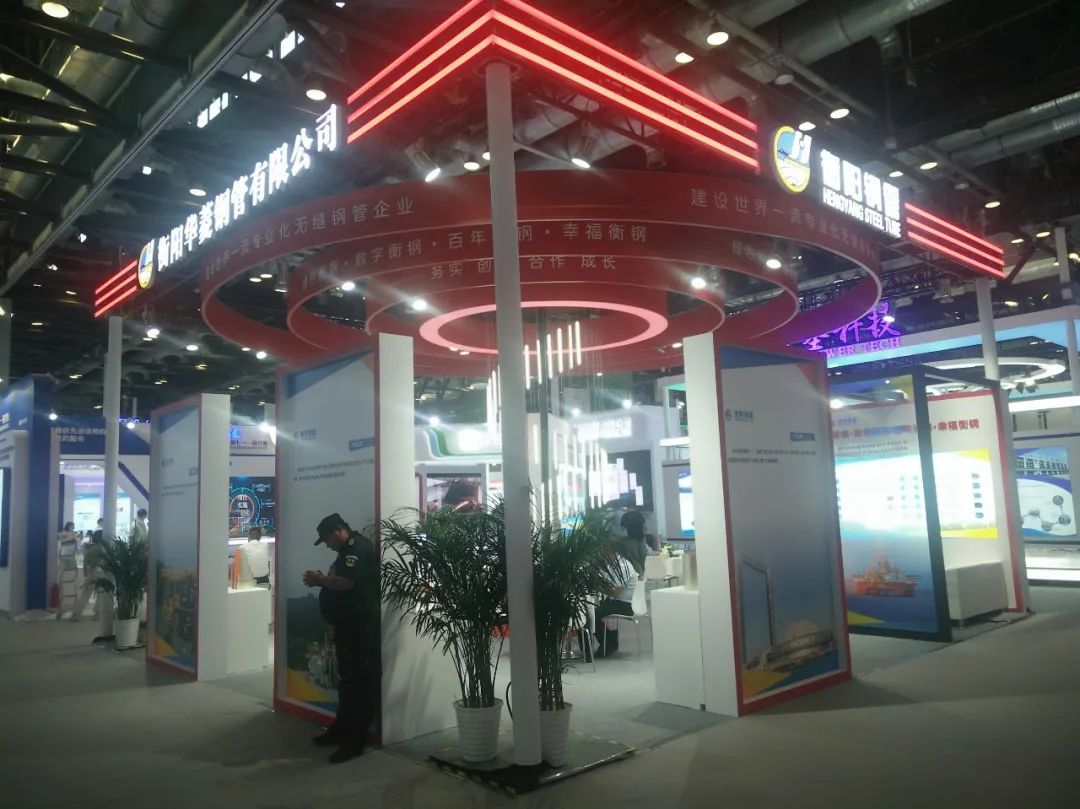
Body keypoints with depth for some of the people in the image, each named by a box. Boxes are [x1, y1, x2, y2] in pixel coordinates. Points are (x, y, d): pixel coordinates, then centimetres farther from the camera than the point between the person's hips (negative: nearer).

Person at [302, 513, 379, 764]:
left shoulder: (358, 547, -15)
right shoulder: (348, 550, 19)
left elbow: (345, 583, -25)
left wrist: (319, 579, -10)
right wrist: (322, 580, 3)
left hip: (360, 624, -11)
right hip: (347, 623, 11)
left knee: (360, 680, -6)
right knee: (347, 677, 17)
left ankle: (356, 739, -2)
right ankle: (342, 728, 26)